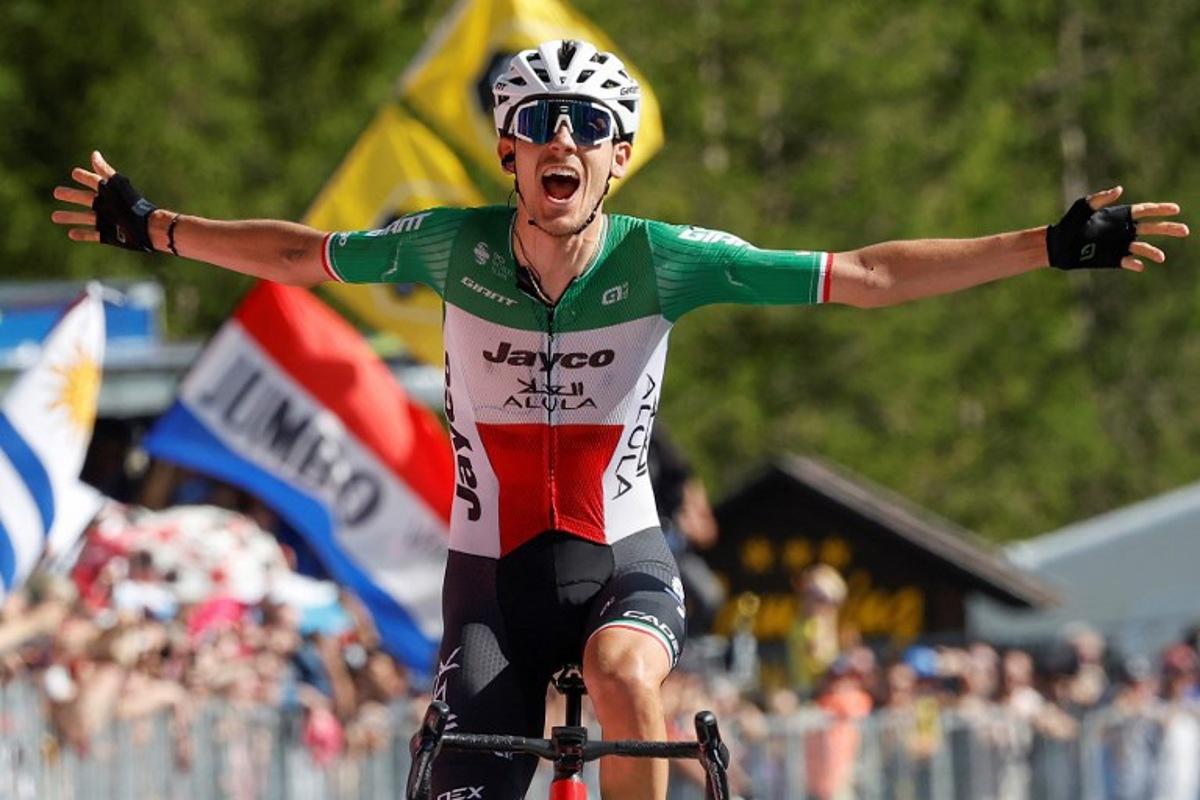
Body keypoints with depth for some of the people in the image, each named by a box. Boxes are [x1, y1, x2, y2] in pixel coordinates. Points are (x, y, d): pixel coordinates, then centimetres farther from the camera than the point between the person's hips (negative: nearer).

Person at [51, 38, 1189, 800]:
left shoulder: (666, 260, -14)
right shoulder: (452, 247, -11)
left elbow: (863, 276, -13)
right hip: (492, 570, 1)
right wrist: (151, 227, 9)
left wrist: (1055, 247, -18)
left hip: (621, 559, -1)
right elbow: (305, 255, 7)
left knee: (623, 673, -37)